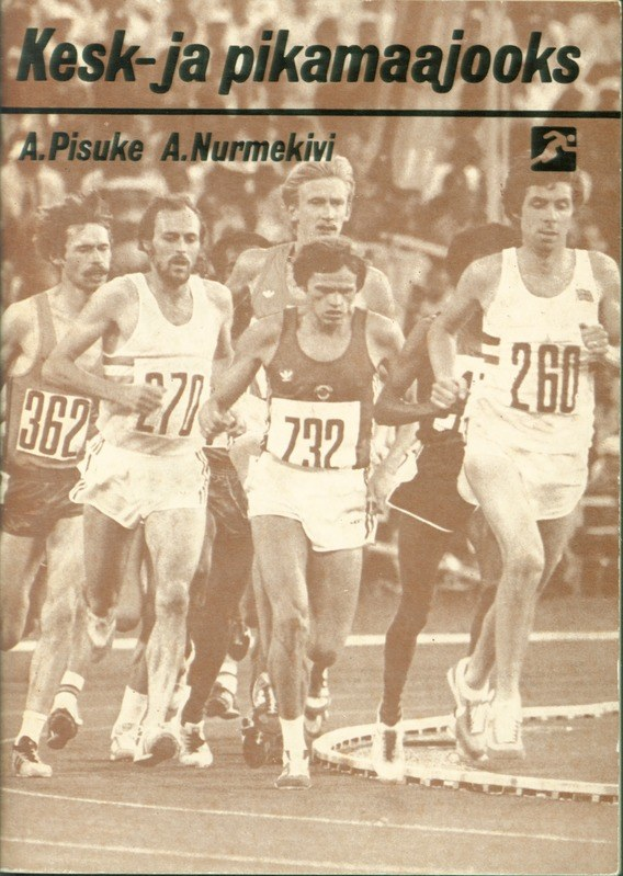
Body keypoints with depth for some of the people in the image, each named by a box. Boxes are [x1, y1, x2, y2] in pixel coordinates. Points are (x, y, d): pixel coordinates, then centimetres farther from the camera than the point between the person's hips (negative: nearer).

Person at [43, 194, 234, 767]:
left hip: (182, 466, 2)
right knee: (101, 602, 5)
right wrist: (114, 390, -21)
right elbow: (57, 365, -7)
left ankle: (155, 725, -14)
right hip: (119, 460, -2)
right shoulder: (121, 298, -8)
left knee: (174, 597, -13)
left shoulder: (217, 301, 3)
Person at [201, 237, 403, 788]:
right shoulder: (271, 334, -3)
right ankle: (293, 748, -7)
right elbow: (221, 397, 7)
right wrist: (212, 415, -15)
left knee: (327, 648, -1)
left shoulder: (379, 335, -2)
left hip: (343, 493, 1)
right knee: (289, 616, -21)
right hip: (280, 483, -1)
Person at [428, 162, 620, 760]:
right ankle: (506, 700, -17)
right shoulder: (489, 274, -1)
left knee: (532, 578, 13)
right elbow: (443, 327, 16)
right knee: (524, 559, -25)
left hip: (565, 450, 3)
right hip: (498, 441, -3)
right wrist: (445, 375, -2)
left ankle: (473, 677, 38)